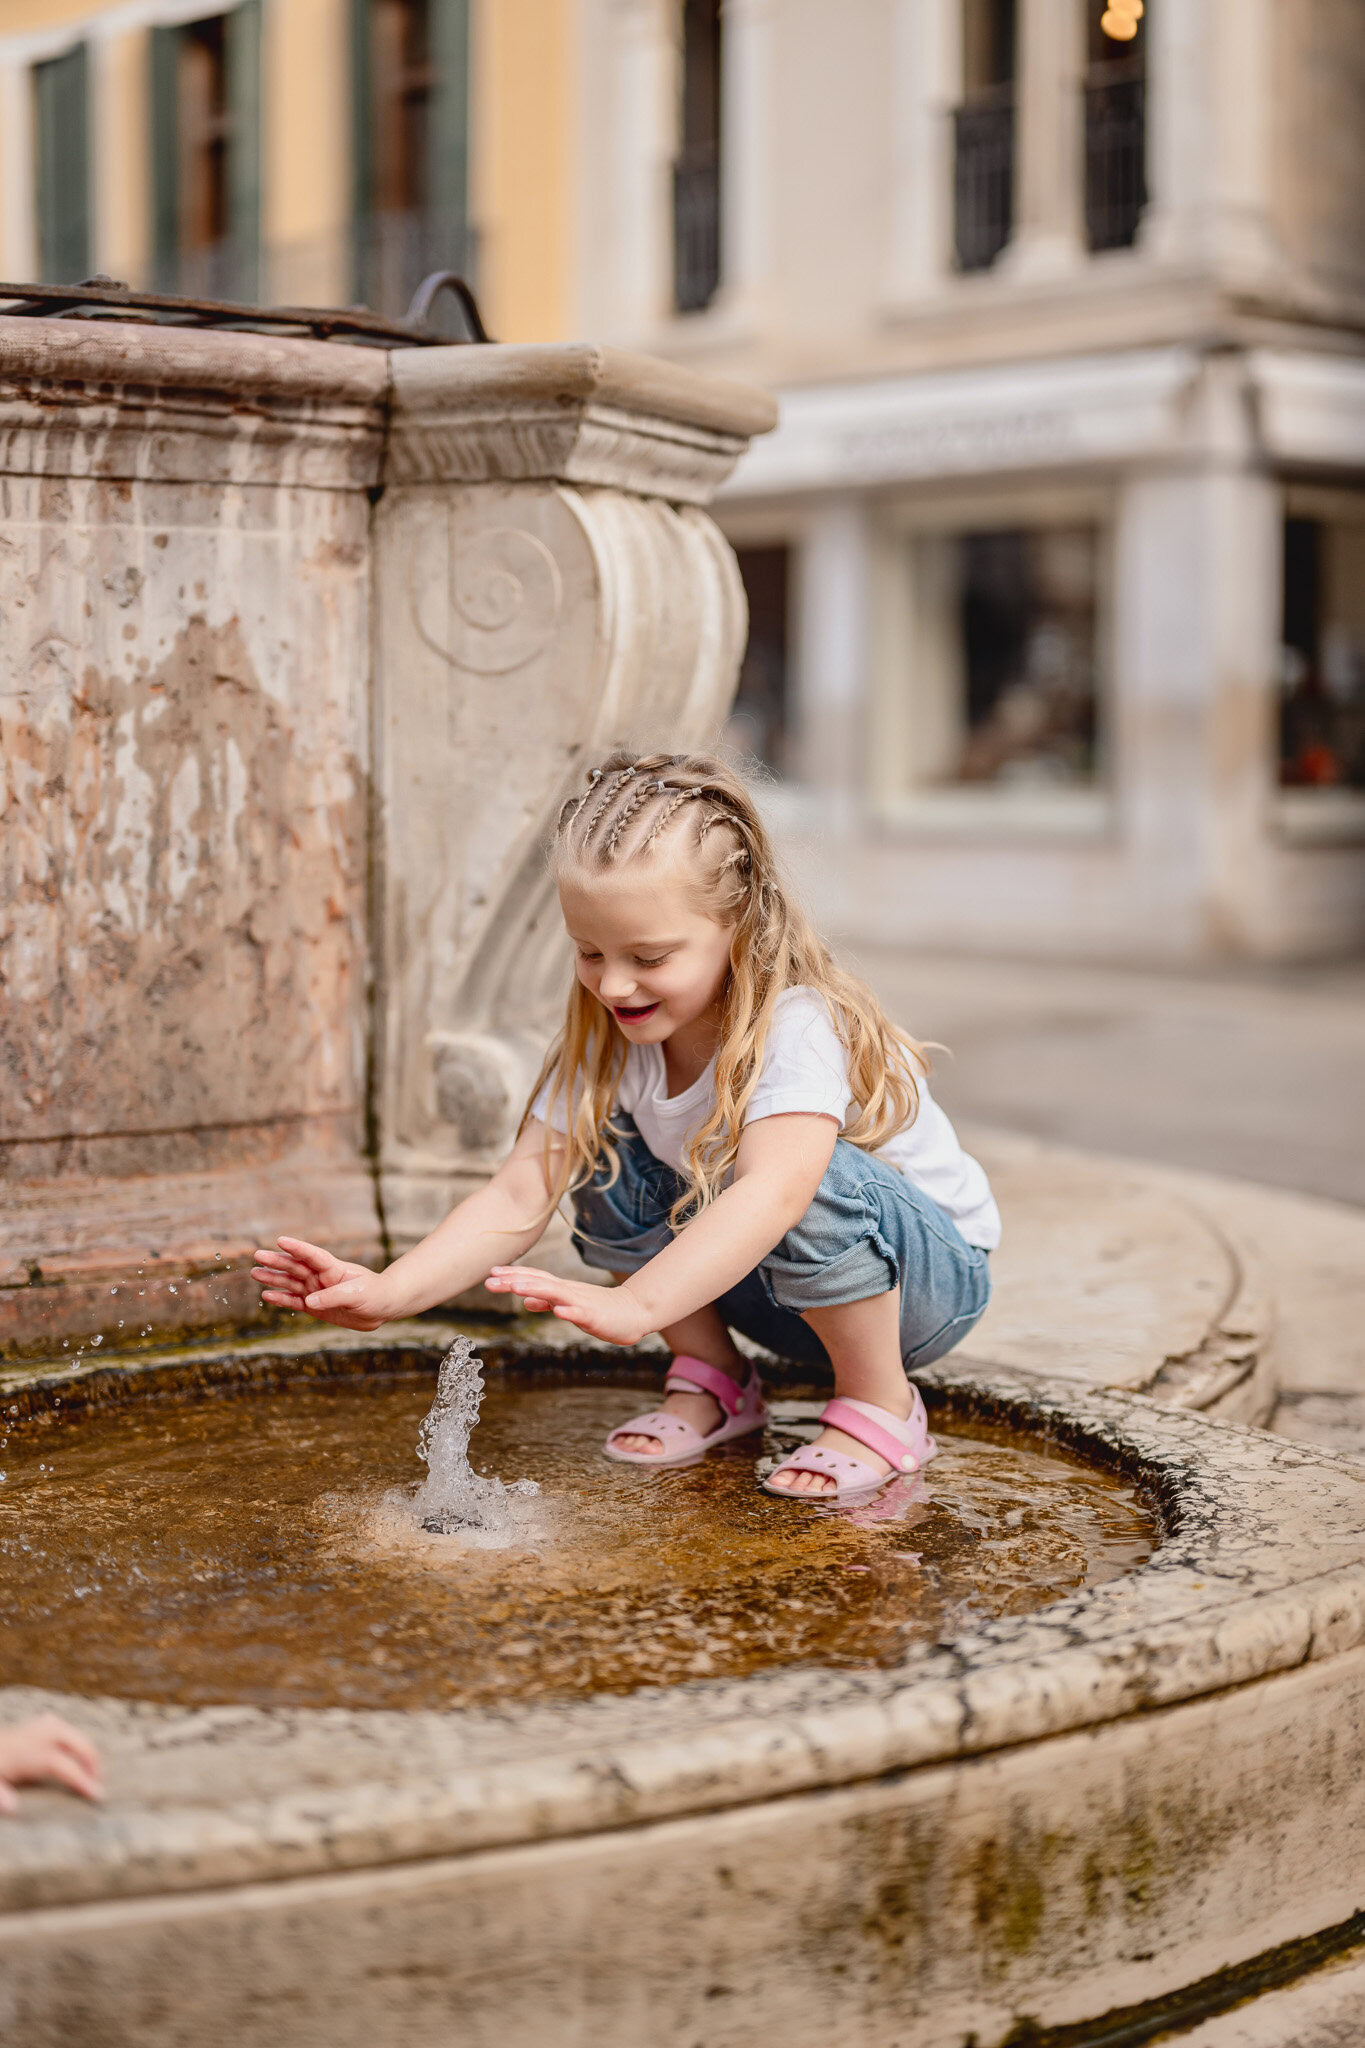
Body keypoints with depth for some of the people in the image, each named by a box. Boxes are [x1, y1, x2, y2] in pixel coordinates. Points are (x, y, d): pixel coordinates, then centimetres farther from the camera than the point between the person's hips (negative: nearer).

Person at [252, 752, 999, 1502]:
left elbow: (773, 1193, -49)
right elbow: (518, 1195, -18)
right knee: (594, 1152, -12)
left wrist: (635, 1305, -62)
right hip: (761, 1284, 6)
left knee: (825, 1183, -37)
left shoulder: (798, 1028, -32)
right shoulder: (608, 1037, -12)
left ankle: (880, 1407, -13)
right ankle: (713, 1383, 2)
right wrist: (388, 1292, -34)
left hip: (930, 1276, -6)